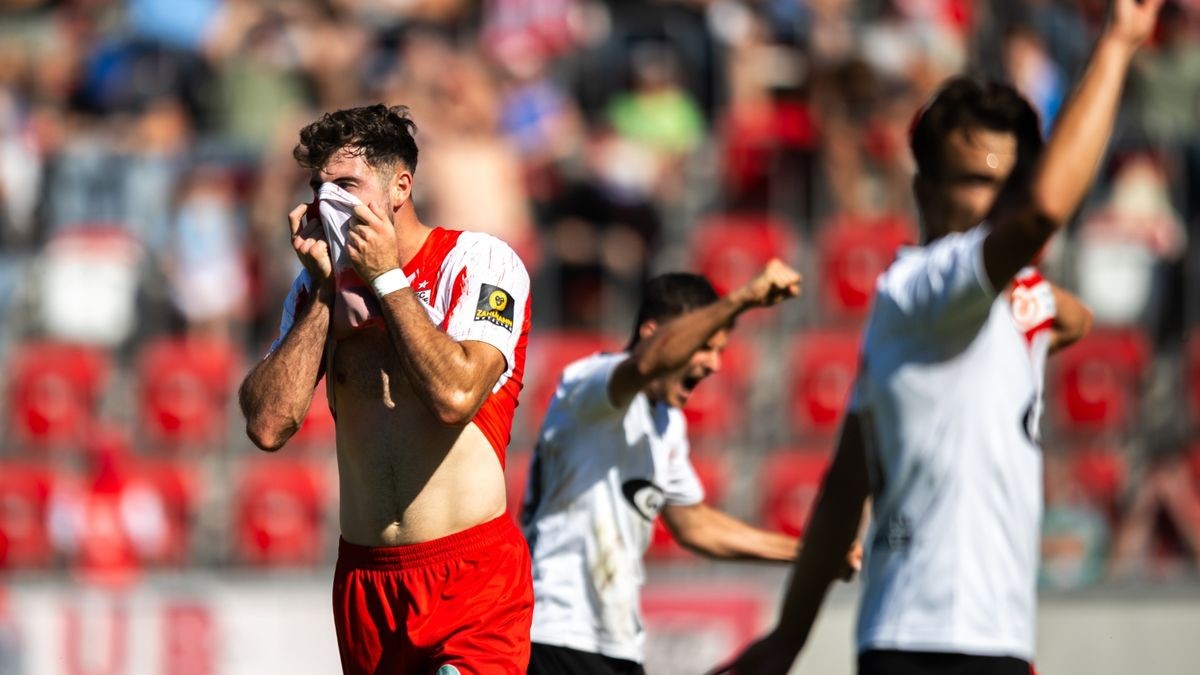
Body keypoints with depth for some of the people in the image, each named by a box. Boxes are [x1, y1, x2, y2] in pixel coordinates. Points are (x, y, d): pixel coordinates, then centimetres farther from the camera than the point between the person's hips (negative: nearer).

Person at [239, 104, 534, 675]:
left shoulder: (480, 263, -5)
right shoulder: (316, 288, 9)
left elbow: (455, 395, -22)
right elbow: (268, 426, -4)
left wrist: (386, 279, -13)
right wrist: (324, 292, -6)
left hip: (471, 575, -5)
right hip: (365, 579, 5)